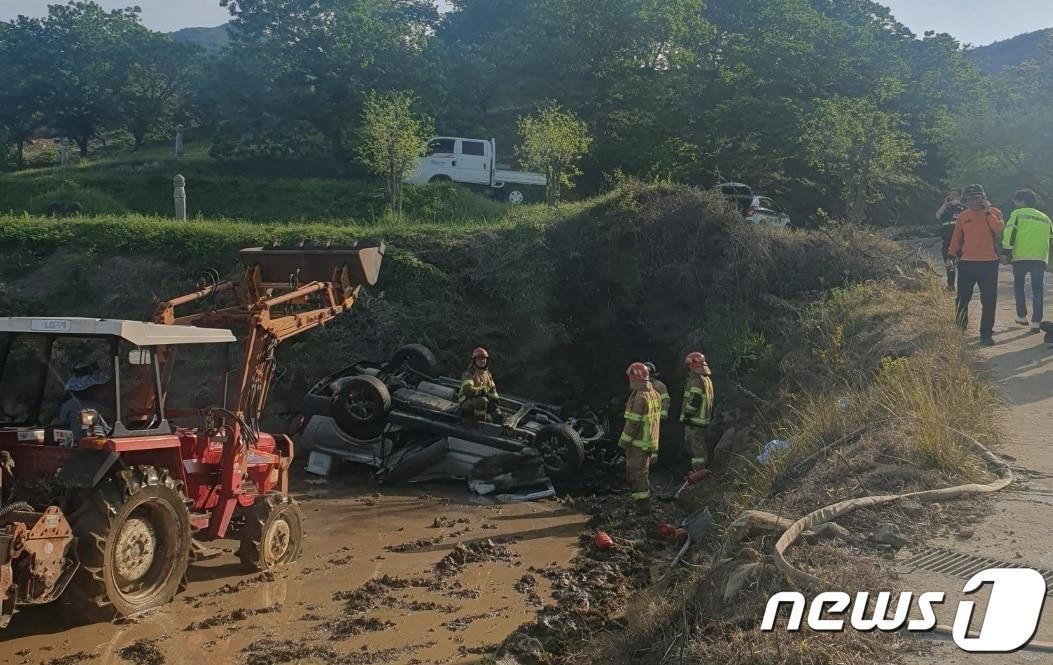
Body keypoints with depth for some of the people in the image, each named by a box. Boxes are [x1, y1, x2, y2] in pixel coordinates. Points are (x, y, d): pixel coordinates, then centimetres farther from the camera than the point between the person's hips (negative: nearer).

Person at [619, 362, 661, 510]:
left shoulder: (639, 397, -22)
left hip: (638, 443, -9)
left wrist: (623, 441, -11)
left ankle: (643, 504, 3)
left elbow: (633, 423, -22)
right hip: (651, 441, 9)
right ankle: (643, 499, 30)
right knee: (643, 471, 20)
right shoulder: (655, 394, 6)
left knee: (638, 473, -1)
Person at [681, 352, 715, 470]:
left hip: (695, 420, -10)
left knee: (697, 448, -7)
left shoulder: (696, 381, -15)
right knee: (703, 449, 16)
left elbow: (694, 401, -22)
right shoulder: (707, 379, 16)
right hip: (705, 419, 10)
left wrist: (686, 416, -14)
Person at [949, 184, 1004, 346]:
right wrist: (952, 255, 11)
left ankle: (986, 334, 5)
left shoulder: (994, 213, 1)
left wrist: (987, 212, -17)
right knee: (963, 299, 8)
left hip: (988, 263, -2)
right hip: (966, 263, 2)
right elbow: (956, 238, 13)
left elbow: (999, 229, -18)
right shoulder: (963, 216, 7)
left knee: (989, 301, 0)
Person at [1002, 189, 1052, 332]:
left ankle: (1022, 316, 15)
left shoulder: (1017, 214, 3)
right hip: (1040, 258, 3)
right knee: (1038, 289, 5)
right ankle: (1036, 322, -2)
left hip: (1021, 257, -3)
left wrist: (1007, 251, -6)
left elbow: (1009, 233, -10)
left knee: (1018, 285, 18)